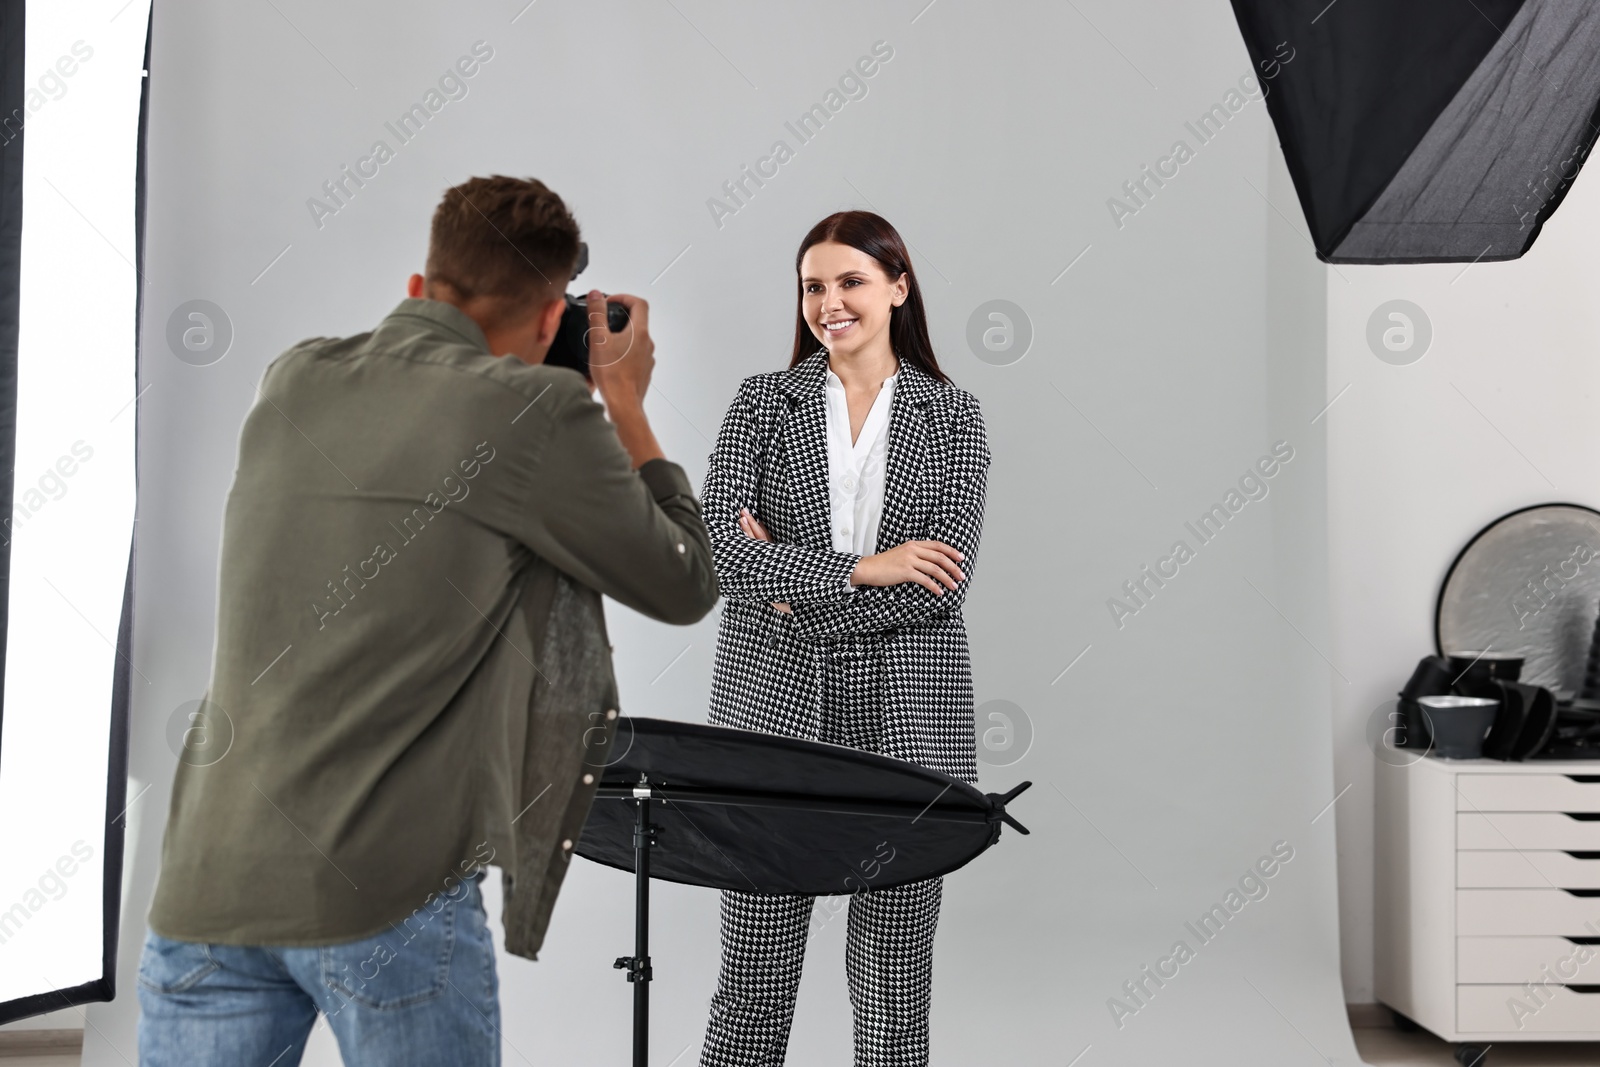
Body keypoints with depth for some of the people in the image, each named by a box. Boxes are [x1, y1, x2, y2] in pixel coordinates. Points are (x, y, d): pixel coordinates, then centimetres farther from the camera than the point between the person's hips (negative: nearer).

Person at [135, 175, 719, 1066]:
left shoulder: (291, 383, 8)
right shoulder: (540, 410, -7)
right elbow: (685, 587, 3)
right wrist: (626, 408, 13)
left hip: (203, 883, 5)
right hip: (387, 893, -5)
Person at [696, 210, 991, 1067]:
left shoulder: (952, 416, 6)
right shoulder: (762, 402, 6)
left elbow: (948, 579, -6)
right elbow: (715, 542, -8)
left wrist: (796, 591, -10)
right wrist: (858, 570, -15)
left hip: (905, 717, 0)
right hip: (772, 712, 0)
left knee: (894, 982, 6)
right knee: (752, 978, 3)